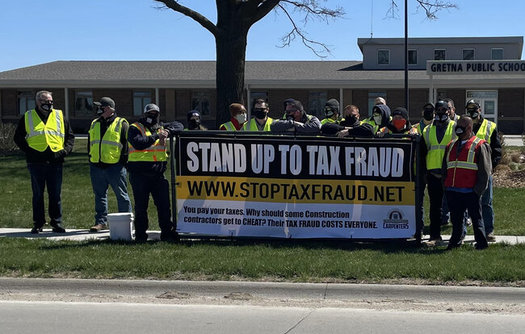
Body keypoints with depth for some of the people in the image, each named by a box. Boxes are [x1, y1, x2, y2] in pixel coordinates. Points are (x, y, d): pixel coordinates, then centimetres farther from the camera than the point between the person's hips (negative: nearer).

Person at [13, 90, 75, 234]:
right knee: (38, 194, 5)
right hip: (36, 162, -1)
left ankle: (57, 223, 10)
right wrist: (28, 150, -3)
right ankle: (38, 224, 12)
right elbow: (18, 137, 10)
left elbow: (70, 136, 16)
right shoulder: (28, 117, 7)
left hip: (55, 161, 1)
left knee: (55, 194, 3)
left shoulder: (60, 116, 12)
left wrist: (66, 150, 1)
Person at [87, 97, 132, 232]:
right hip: (96, 166, 6)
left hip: (115, 166, -5)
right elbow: (90, 143, 24)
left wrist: (123, 159, -9)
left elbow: (127, 143, -4)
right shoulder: (94, 124, 16)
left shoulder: (121, 123, -2)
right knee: (99, 195, 9)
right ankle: (101, 221, 16)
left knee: (122, 195, 1)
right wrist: (91, 157, 15)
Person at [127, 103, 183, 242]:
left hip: (158, 173, 5)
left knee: (164, 203, 2)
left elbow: (178, 126, 18)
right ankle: (140, 234, 11)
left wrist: (168, 131, -1)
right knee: (141, 205, 2)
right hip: (139, 172, -4)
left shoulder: (160, 128, 19)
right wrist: (156, 136, -16)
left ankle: (167, 232, 9)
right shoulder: (135, 128, 1)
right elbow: (138, 143, -16)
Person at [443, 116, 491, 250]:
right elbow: (444, 168, 22)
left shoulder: (479, 146, -2)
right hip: (452, 191, 5)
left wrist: (478, 189, -10)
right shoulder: (451, 146, 17)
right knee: (456, 219, 13)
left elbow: (484, 170, -5)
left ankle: (481, 243, 10)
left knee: (476, 218, 2)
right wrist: (445, 185, 13)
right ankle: (455, 242, 23)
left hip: (471, 192, -5)